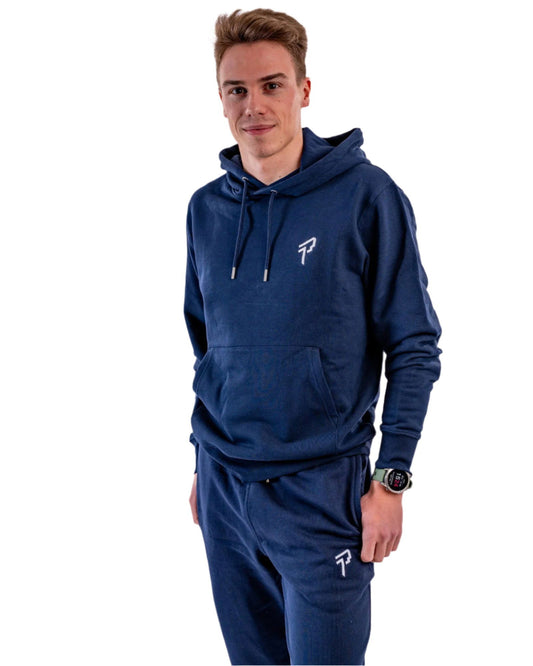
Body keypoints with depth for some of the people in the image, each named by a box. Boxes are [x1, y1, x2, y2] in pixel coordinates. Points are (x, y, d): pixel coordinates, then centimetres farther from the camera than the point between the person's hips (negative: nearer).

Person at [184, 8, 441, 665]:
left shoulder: (366, 195, -10)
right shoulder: (206, 209, 5)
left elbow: (415, 349, -8)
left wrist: (391, 479, -11)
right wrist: (204, 461, 15)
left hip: (320, 487, -4)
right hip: (222, 486, 5)